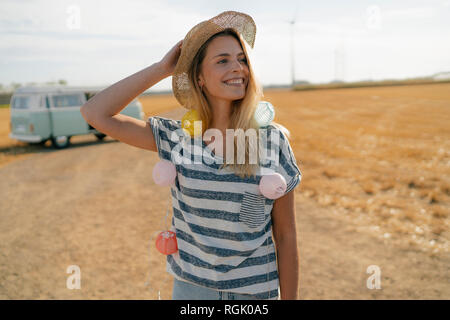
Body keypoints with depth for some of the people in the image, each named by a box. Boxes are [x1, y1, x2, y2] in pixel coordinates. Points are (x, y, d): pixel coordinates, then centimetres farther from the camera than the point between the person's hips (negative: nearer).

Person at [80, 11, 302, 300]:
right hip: (190, 287, 2)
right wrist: (162, 68, -12)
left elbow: (286, 235, -7)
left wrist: (290, 297, -4)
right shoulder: (177, 138, -7)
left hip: (255, 290, -1)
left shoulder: (273, 140, -11)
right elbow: (95, 114, -13)